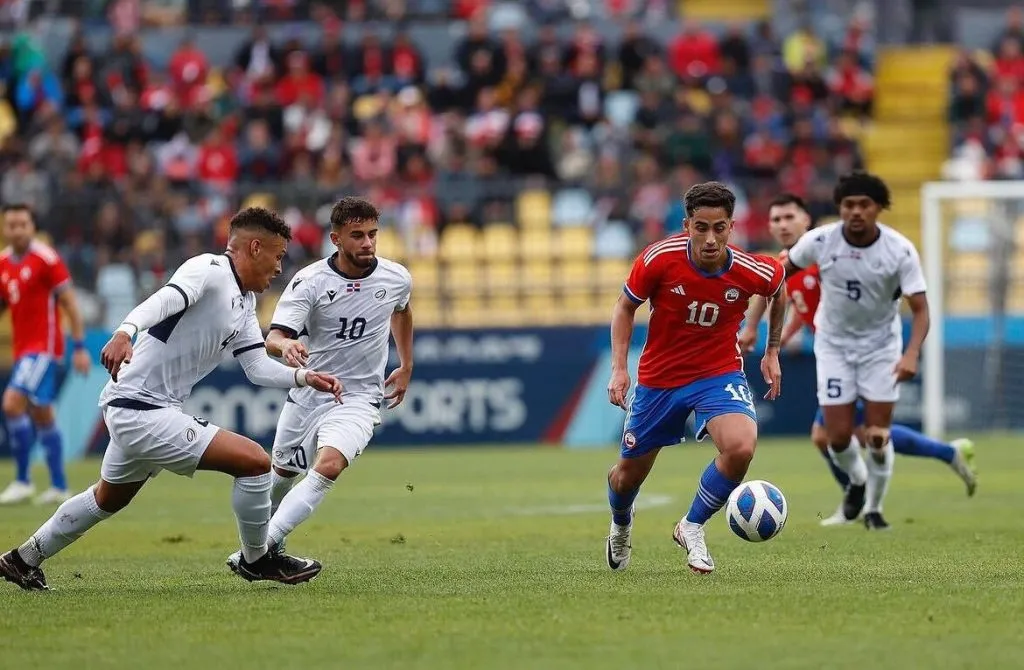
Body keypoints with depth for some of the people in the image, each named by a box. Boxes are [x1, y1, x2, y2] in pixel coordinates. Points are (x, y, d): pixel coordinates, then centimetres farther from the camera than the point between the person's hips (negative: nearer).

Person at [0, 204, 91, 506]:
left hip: (44, 347, -8)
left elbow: (69, 303, -9)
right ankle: (59, 486, 18)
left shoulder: (46, 259, -11)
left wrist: (80, 347, -12)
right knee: (42, 417, 11)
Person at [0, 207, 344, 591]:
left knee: (108, 499, 31)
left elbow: (257, 367, 14)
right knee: (255, 462, -13)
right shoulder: (209, 270, -14)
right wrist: (125, 332, -48)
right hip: (141, 410, -11)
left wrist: (304, 377, 0)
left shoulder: (245, 303, 15)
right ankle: (256, 560, 6)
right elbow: (165, 299, -32)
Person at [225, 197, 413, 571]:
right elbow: (273, 338, -25)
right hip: (307, 394, 1)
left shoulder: (397, 279, -6)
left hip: (359, 398, -1)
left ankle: (263, 547, -30)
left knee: (329, 466, -28)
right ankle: (261, 533, 50)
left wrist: (406, 367, 23)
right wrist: (286, 345, -50)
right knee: (282, 471, 19)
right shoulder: (310, 282, -15)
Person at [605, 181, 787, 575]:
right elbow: (625, 307, -3)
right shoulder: (659, 259, -22)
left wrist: (772, 353, 11)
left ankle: (692, 528, -3)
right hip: (658, 377, 1)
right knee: (628, 475, 10)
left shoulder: (753, 272, -19)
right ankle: (621, 528, 49)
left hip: (720, 373, -1)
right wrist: (619, 368, -11)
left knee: (740, 447, -29)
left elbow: (779, 290, 8)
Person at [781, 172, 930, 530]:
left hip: (881, 345, -1)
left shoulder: (901, 250, -21)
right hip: (834, 344, 1)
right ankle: (857, 481, 31)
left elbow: (920, 309, -20)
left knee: (878, 436, -5)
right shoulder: (819, 241, -18)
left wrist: (912, 354, -37)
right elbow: (780, 272, -1)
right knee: (838, 436, -4)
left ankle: (873, 508, 20)